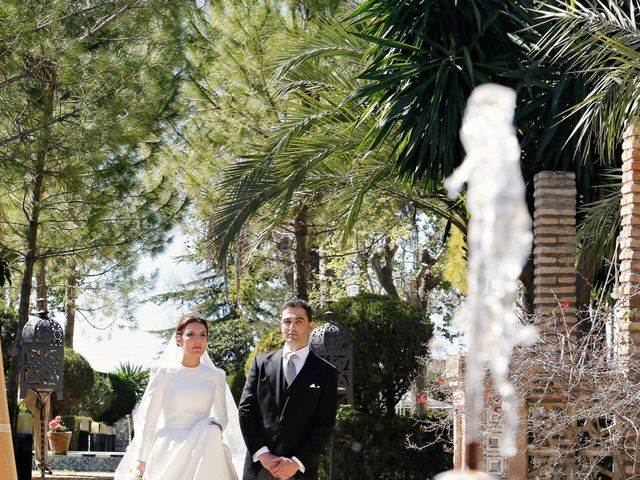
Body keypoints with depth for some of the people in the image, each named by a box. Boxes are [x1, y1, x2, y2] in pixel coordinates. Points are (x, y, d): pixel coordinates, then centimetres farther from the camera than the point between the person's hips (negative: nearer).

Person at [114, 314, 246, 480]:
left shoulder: (216, 376, 8)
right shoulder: (163, 373, 1)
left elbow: (222, 415, 13)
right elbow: (149, 418, 0)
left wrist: (217, 427, -13)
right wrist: (141, 461, -7)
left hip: (203, 454, 2)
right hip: (169, 451, -2)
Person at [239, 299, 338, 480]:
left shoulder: (326, 373, 4)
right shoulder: (261, 363, 9)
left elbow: (325, 425, -2)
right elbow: (246, 409, 4)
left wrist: (297, 462, -12)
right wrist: (262, 454, -8)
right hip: (259, 465, 1)